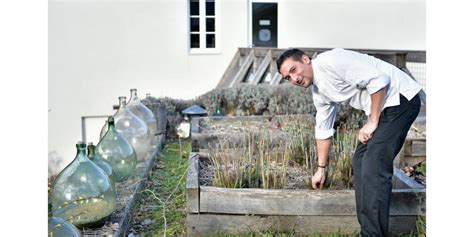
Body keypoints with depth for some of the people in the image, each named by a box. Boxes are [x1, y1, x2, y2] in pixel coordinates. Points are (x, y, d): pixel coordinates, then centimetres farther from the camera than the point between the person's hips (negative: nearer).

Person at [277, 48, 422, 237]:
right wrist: (321, 168, 26)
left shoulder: (330, 61, -18)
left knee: (374, 166, -14)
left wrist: (372, 122, -16)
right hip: (383, 107, 10)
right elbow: (323, 130, 21)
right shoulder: (318, 92, 10)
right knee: (360, 161, 11)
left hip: (400, 96, -10)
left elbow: (379, 79, -22)